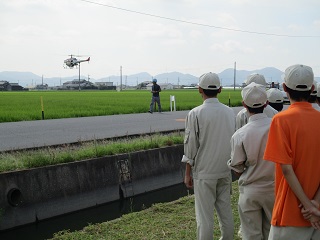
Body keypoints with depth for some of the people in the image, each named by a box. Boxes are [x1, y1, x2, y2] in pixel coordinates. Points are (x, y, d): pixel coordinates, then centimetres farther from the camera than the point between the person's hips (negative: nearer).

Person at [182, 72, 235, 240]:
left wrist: (188, 173, -1)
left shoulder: (195, 114, -12)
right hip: (225, 171, 5)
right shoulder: (229, 112, 3)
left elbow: (191, 146, -10)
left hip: (204, 172, -5)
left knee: (204, 214, 2)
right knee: (225, 209, 15)